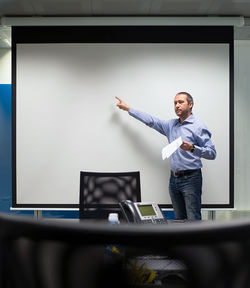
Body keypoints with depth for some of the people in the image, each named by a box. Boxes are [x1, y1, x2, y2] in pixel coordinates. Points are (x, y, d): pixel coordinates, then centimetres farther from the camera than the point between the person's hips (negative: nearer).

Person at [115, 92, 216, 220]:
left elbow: (212, 153, -11)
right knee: (179, 218, 11)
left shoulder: (198, 127, -6)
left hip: (190, 179, -6)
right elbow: (151, 121, 21)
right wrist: (127, 108, 23)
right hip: (174, 178, 6)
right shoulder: (171, 124, 14)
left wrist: (192, 148, -27)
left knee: (193, 219, -10)